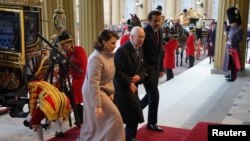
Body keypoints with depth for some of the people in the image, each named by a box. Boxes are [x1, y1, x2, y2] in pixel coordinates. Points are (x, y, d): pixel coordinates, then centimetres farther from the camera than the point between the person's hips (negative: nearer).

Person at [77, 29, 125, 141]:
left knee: (94, 121, 17)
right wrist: (97, 105, -27)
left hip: (104, 91, 9)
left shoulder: (109, 55, 4)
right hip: (94, 93, -9)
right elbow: (93, 83, -27)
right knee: (113, 117, -5)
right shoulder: (96, 58, -24)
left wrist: (111, 92, 11)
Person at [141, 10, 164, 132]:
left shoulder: (159, 31, 7)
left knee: (150, 94, 15)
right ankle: (152, 123, 13)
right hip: (147, 68, -8)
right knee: (154, 95, -4)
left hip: (156, 68, 8)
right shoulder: (144, 32, -18)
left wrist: (161, 68, 13)